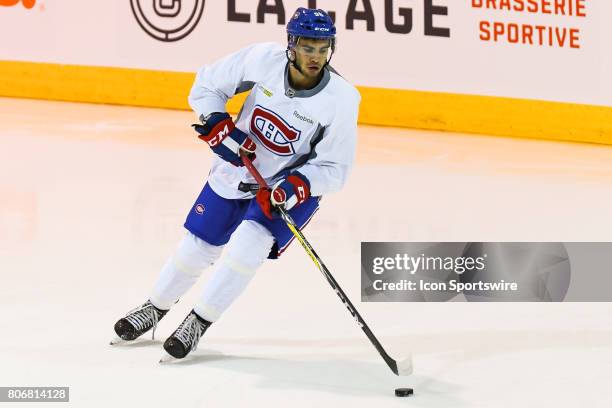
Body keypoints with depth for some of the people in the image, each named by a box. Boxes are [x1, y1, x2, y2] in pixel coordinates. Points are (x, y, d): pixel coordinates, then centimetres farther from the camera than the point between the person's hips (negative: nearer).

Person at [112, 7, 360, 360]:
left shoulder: (342, 99, -24)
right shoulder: (262, 59, -21)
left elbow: (334, 169, -17)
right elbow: (207, 85, -5)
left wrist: (295, 186, -32)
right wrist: (218, 125, -20)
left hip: (294, 184, -2)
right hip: (237, 169, 2)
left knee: (249, 243, -23)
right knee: (198, 247, 9)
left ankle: (199, 322, -3)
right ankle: (156, 308, 36)